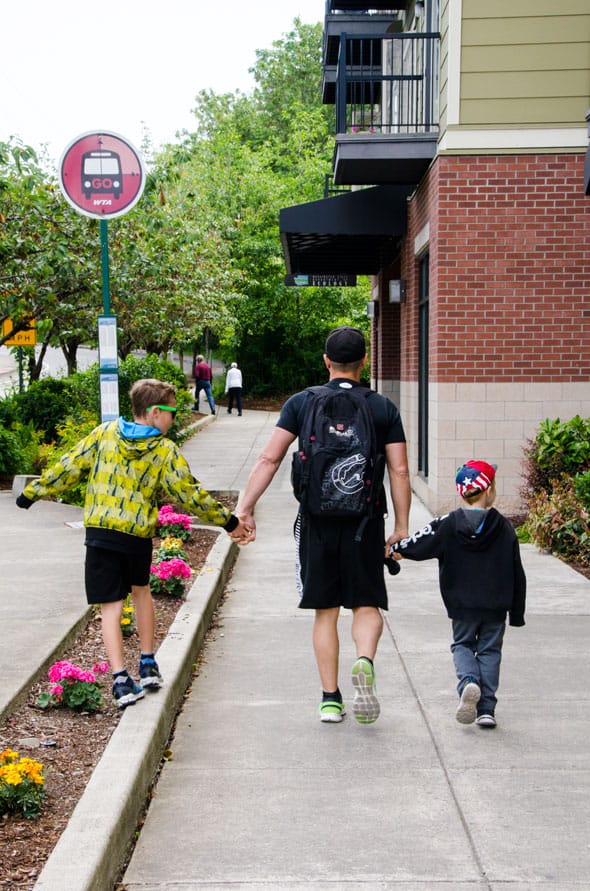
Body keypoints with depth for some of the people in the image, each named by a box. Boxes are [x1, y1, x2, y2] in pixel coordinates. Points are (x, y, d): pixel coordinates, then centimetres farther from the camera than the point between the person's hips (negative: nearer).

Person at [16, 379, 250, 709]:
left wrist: (33, 492, 15)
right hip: (138, 535, 0)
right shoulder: (166, 451, -5)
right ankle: (148, 665, 27)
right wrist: (229, 521, 5)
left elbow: (70, 467, 4)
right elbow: (190, 493, -4)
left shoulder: (104, 433, 2)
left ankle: (121, 680, -9)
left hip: (99, 533, 0)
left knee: (111, 607, 3)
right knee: (141, 590, 26)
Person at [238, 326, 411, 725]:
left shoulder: (302, 403, 3)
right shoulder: (383, 408, 3)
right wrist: (402, 528, 5)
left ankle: (330, 699, 11)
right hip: (365, 523, -1)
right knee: (367, 605, 9)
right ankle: (365, 661, -20)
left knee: (326, 612, 10)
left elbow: (269, 459, -5)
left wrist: (246, 508, -3)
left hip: (317, 522, 1)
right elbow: (399, 471, 0)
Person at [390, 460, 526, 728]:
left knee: (462, 646, 16)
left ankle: (468, 681, -15)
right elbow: (517, 575, 1)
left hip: (462, 606, 0)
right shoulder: (504, 528, -3)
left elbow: (417, 546, -5)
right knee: (489, 650, 11)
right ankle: (487, 708, 5)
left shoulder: (447, 525, -7)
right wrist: (517, 613, 10)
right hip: (496, 607, 0)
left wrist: (396, 549, 18)